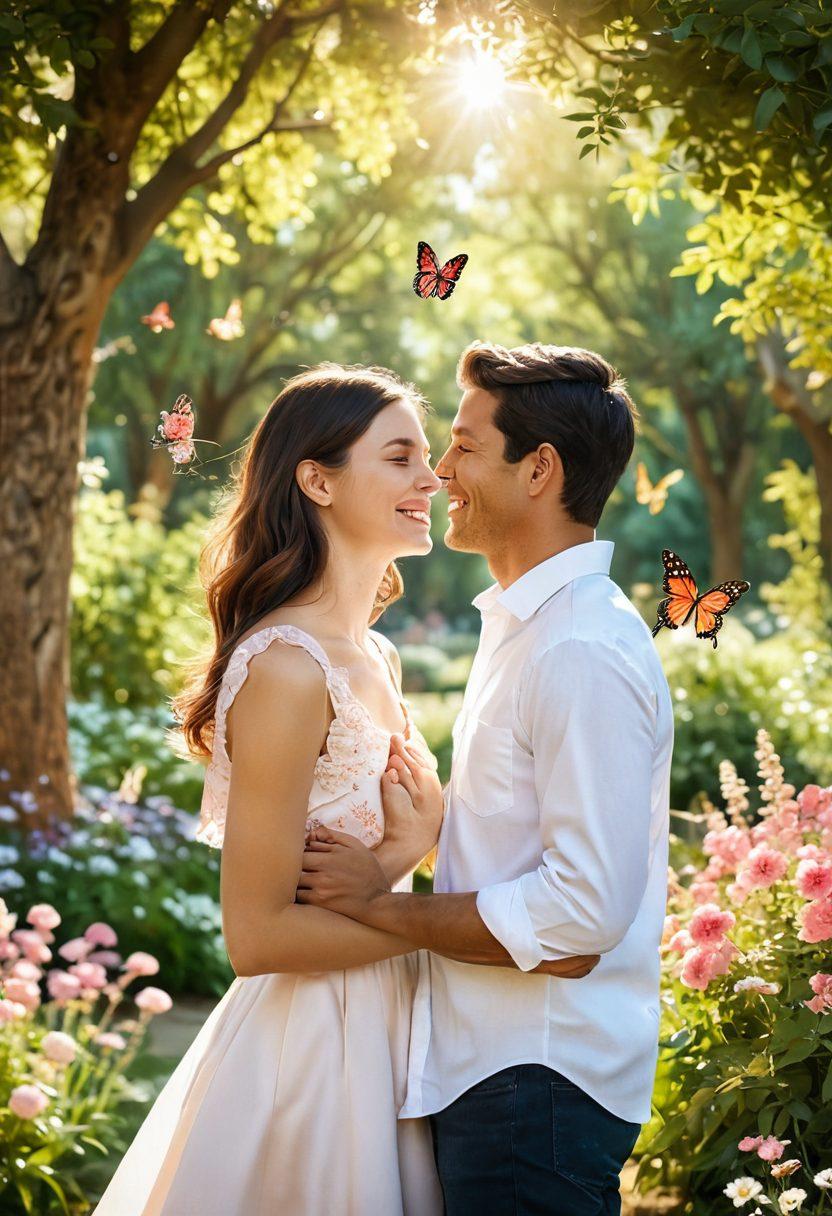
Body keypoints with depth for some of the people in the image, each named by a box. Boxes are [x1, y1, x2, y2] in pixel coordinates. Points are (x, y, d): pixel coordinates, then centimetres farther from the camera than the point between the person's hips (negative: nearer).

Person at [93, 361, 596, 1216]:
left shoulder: (374, 658, 7)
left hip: (382, 1037, 9)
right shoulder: (286, 667, -19)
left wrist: (408, 847, -6)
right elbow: (256, 934, -21)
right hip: (310, 1043, -9)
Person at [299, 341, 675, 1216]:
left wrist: (380, 905, -16)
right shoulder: (525, 628, 14)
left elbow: (585, 911, -24)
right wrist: (435, 822, 6)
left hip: (540, 1087, -9)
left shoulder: (586, 654, -19)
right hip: (479, 1068, 10)